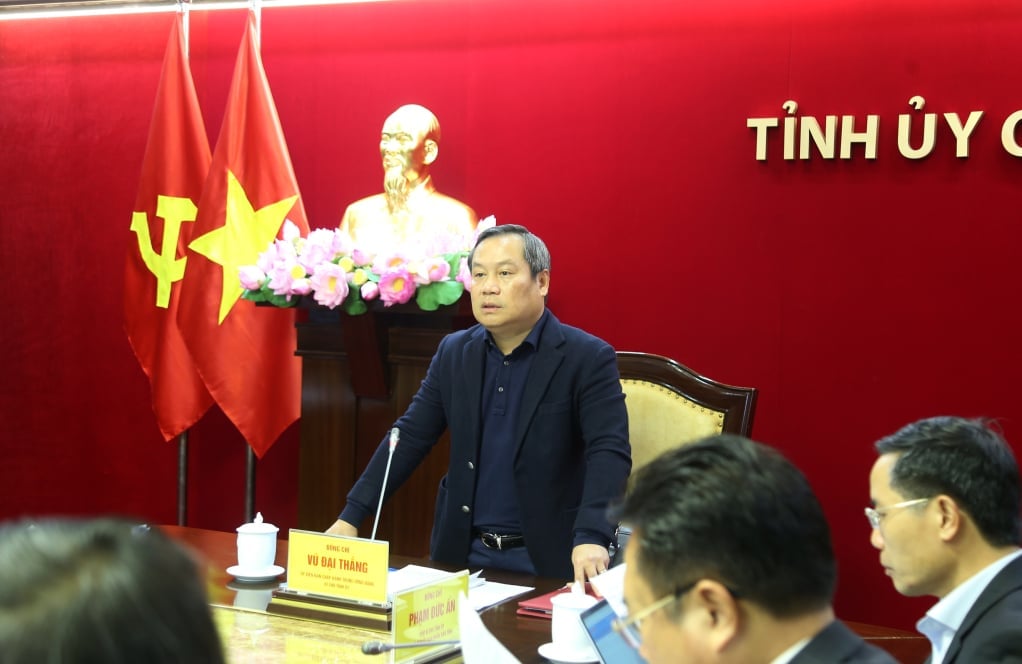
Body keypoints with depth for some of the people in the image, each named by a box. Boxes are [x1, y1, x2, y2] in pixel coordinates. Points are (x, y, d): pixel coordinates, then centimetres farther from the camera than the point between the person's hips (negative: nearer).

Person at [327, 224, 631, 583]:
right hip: (462, 554, 4)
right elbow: (409, 437, 8)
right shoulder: (453, 352, 7)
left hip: (546, 559, -4)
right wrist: (350, 517, 0)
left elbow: (609, 451, -19)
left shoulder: (588, 358, -9)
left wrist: (591, 538, -35)